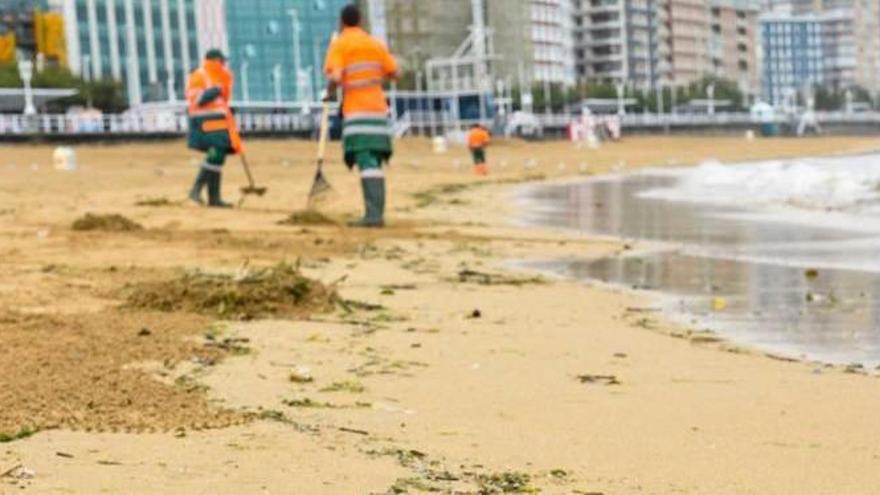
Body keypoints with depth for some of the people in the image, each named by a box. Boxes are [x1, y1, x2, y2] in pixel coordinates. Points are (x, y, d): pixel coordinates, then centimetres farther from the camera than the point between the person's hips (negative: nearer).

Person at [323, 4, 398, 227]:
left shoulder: (339, 44, -2)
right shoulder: (376, 44, 13)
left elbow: (335, 77, -15)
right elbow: (394, 73, 10)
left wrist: (329, 92, 4)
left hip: (357, 111, -5)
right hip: (379, 109, 5)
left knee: (366, 163, -13)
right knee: (375, 163, 11)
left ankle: (373, 214, -23)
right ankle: (377, 213, 10)